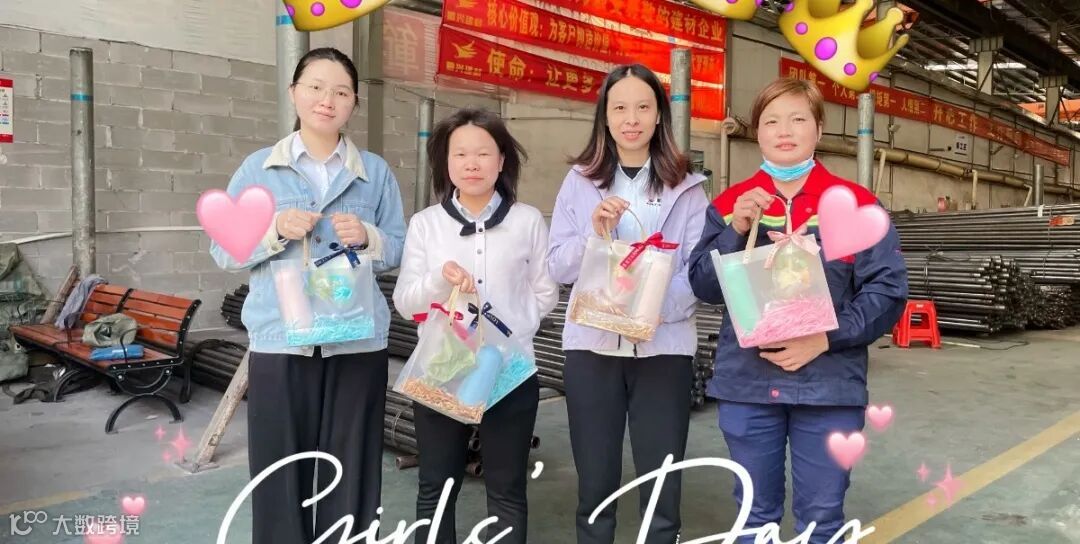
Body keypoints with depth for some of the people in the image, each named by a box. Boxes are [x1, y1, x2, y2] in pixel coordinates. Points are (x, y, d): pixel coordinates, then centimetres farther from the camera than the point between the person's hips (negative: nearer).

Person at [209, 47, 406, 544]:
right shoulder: (258, 168, 6)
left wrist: (367, 237, -11)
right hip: (280, 338, 0)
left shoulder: (376, 172, 8)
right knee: (279, 469, 4)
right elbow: (224, 252, 4)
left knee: (350, 470, 7)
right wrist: (275, 230, -13)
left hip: (358, 339, 1)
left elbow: (399, 251, 8)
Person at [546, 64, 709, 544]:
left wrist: (661, 304, -21)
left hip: (663, 347, -1)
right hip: (591, 344, 1)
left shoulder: (686, 186, 5)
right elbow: (557, 267, 2)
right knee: (594, 487, 10)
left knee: (661, 491, 4)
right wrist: (594, 234, -15)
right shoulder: (580, 180, 8)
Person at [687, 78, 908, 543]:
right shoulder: (730, 204, 5)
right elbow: (704, 288, 0)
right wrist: (737, 230, -15)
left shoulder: (856, 203, -1)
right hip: (746, 383, 2)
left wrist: (826, 338, -17)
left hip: (828, 384, -1)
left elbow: (888, 292, -4)